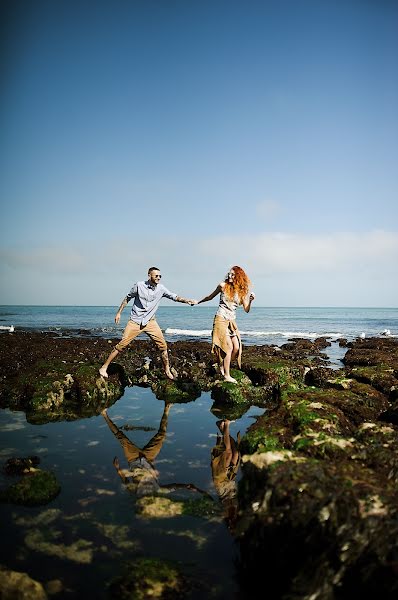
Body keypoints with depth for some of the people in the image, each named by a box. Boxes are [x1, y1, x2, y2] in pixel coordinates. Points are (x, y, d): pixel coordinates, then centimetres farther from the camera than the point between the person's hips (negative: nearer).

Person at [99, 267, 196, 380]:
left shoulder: (161, 289, -1)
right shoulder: (139, 286, -8)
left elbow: (174, 297, 1)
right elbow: (127, 298, 4)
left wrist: (187, 301, -14)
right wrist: (119, 312, 5)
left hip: (150, 322, 3)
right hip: (135, 321, -3)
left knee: (163, 345, -2)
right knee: (122, 344, -8)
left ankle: (167, 371, 14)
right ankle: (104, 367, 4)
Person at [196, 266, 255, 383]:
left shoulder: (242, 291, 5)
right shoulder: (223, 286, -4)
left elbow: (246, 309, 3)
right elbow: (210, 297, 11)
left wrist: (250, 300, -15)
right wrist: (198, 302, 19)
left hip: (232, 321, 5)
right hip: (221, 319, -5)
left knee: (236, 347, -1)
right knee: (229, 347, -11)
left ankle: (223, 365, 22)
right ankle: (226, 376, -4)